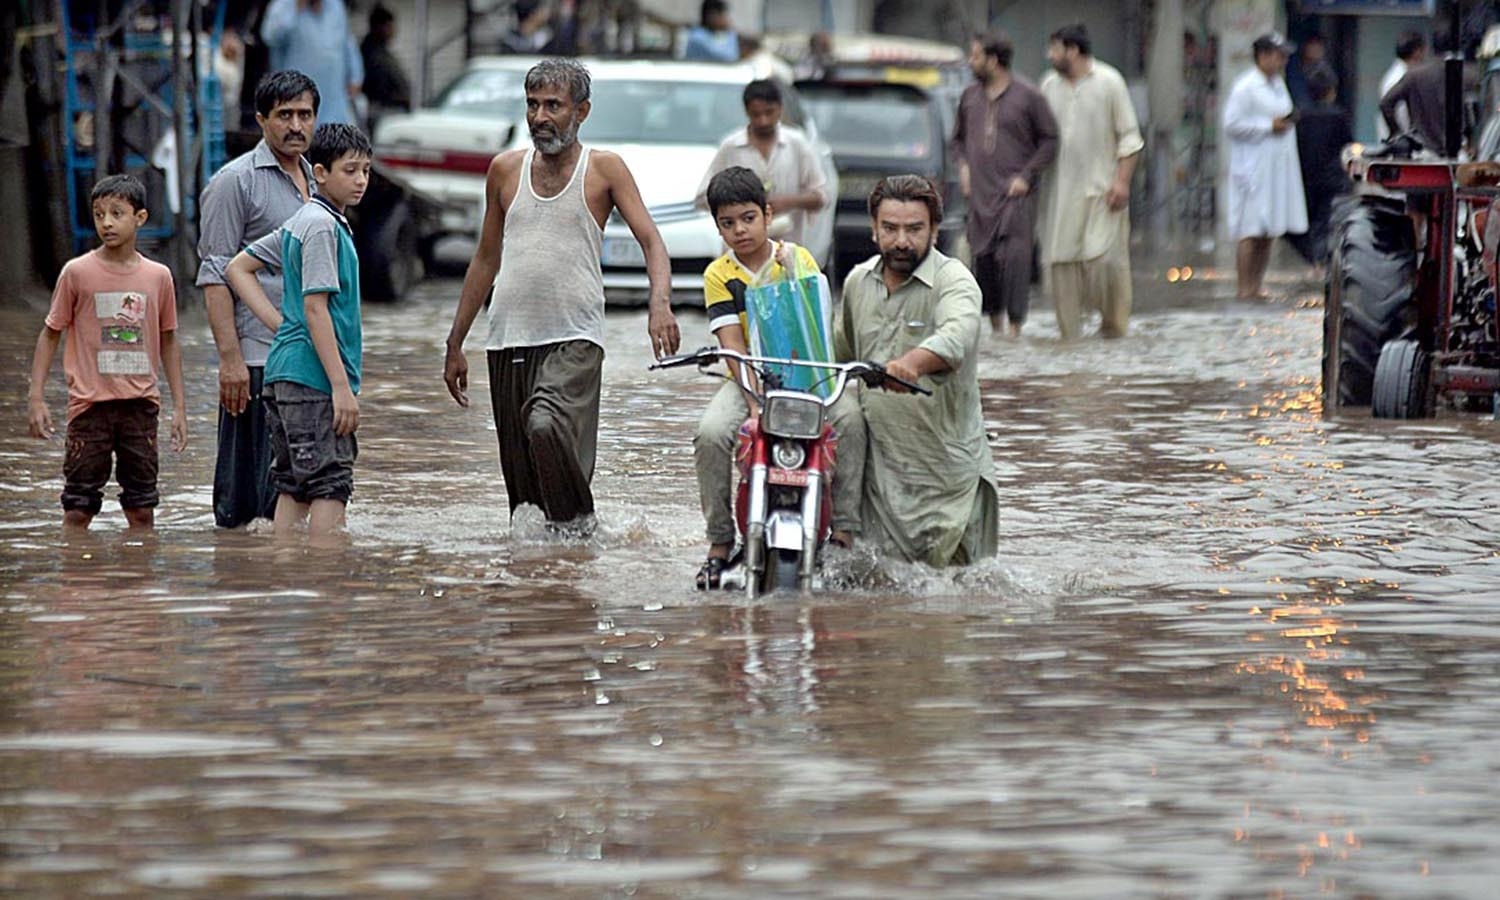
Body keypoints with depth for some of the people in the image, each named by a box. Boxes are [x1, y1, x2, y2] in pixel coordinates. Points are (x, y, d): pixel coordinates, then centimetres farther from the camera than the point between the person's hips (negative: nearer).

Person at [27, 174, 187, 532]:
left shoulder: (158, 277, 4)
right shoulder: (77, 272, -3)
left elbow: (167, 342, 14)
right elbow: (50, 333, 3)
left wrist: (179, 406, 12)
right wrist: (36, 398, -4)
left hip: (140, 404, 2)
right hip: (91, 405, -2)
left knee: (142, 508, 6)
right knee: (78, 508, -1)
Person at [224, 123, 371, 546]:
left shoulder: (300, 221, 16)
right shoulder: (322, 225, -13)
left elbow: (239, 268, 22)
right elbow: (316, 309, -19)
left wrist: (279, 323, 12)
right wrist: (341, 385, -19)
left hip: (286, 372, 10)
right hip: (312, 375, -10)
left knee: (294, 485, 10)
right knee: (331, 482, -9)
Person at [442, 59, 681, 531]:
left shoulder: (603, 169, 3)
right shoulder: (506, 169, 13)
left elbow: (650, 240, -4)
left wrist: (660, 303, -24)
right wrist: (455, 344, 20)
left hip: (574, 337, -4)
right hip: (509, 339, 4)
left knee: (547, 425, -28)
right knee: (519, 470, 3)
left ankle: (577, 523, -14)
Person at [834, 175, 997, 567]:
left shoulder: (953, 281, -11)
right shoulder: (858, 281, 9)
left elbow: (957, 337, -33)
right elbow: (842, 353, 26)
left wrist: (913, 362, -53)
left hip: (946, 469, -4)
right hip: (879, 466, 4)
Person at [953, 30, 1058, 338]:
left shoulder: (1027, 96, -3)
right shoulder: (970, 96, 12)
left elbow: (1050, 140, 1)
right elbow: (959, 137, 26)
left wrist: (1027, 176, -7)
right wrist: (964, 166, 8)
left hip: (1015, 193, -5)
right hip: (981, 192, 5)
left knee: (1015, 256, -13)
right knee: (983, 257, 1)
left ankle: (1015, 324, -10)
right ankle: (995, 321, 14)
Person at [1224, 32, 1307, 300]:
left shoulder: (1278, 85, 16)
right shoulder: (1245, 87, -10)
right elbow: (1232, 124, -16)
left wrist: (1288, 123, 10)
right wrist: (1269, 127, -16)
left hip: (1277, 167, 9)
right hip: (1253, 169, -9)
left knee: (1269, 231, 9)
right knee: (1250, 230, -8)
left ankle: (1256, 285, 14)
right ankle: (1243, 287, -6)